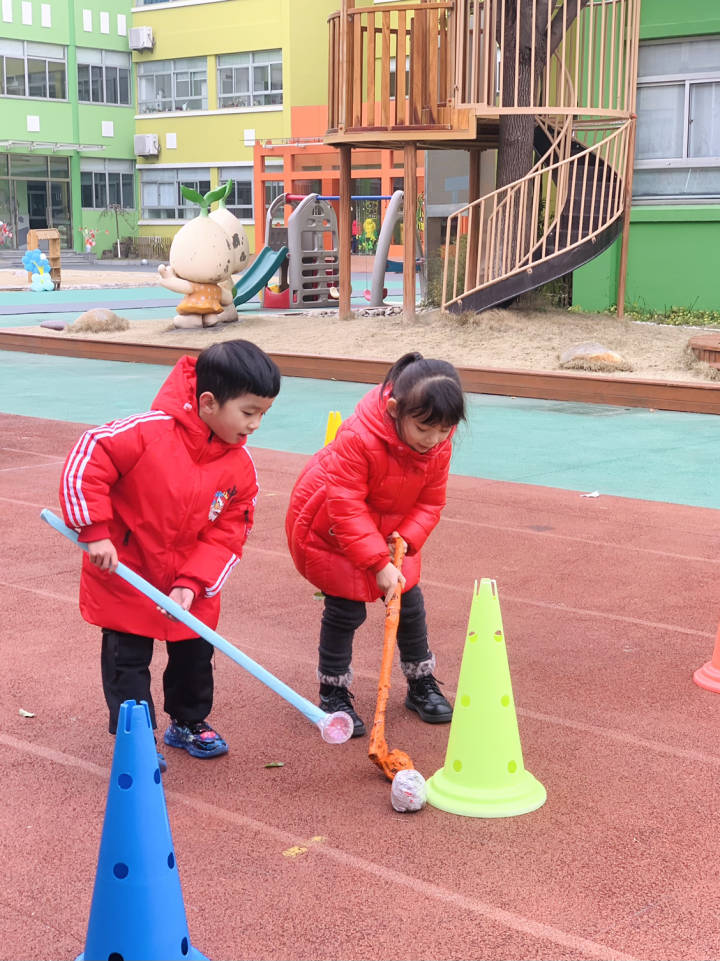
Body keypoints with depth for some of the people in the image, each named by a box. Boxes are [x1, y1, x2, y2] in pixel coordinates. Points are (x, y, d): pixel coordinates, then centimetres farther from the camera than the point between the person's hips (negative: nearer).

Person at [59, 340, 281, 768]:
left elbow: (226, 535, -8)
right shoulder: (150, 432, -27)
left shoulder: (240, 467, -11)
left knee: (195, 654, 17)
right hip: (126, 572, -5)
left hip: (191, 584, 5)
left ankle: (188, 722, 39)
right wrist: (95, 530, -24)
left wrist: (192, 584, -18)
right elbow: (87, 460, -24)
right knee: (127, 659, 3)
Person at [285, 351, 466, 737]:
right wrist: (378, 563, -37)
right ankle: (333, 694, 12)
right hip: (328, 529, -6)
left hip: (389, 532, 6)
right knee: (346, 608, -5)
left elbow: (430, 501, -7)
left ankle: (421, 683, 26)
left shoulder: (439, 445, -17)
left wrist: (407, 539, -24)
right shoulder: (358, 439, -37)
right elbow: (345, 507, -35)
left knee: (409, 600, 7)